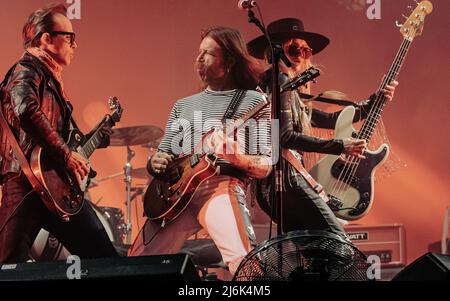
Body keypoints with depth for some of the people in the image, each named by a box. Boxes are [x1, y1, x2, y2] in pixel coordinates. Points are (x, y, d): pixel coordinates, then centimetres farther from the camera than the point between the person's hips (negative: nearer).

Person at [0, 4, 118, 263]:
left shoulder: (52, 78, 24)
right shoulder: (27, 71, -6)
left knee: (105, 259, 5)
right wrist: (66, 155, -26)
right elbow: (27, 111, -28)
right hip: (27, 183, -9)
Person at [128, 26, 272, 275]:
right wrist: (155, 163, 1)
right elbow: (163, 155, 25)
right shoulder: (183, 106, 25)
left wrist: (236, 158, -17)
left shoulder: (253, 101, 9)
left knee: (242, 263, -31)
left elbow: (265, 166, 3)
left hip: (221, 185, -5)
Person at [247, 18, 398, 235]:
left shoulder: (291, 89, 22)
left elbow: (329, 120, 25)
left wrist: (374, 101, 24)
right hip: (286, 176, -10)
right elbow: (284, 137, -18)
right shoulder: (281, 82, -7)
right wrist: (340, 146, -18)